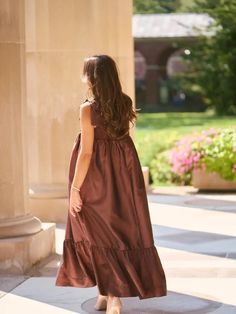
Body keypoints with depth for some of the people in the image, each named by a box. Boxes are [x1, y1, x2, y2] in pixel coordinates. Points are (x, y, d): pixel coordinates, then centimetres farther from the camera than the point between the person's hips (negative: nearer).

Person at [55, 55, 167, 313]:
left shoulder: (88, 109, -16)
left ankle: (105, 293, 7)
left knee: (97, 230, 8)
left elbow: (86, 152, -16)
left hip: (96, 176, -4)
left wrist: (74, 188, -11)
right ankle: (115, 293, 11)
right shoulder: (125, 103, -1)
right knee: (124, 228, 11)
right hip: (123, 175, 4)